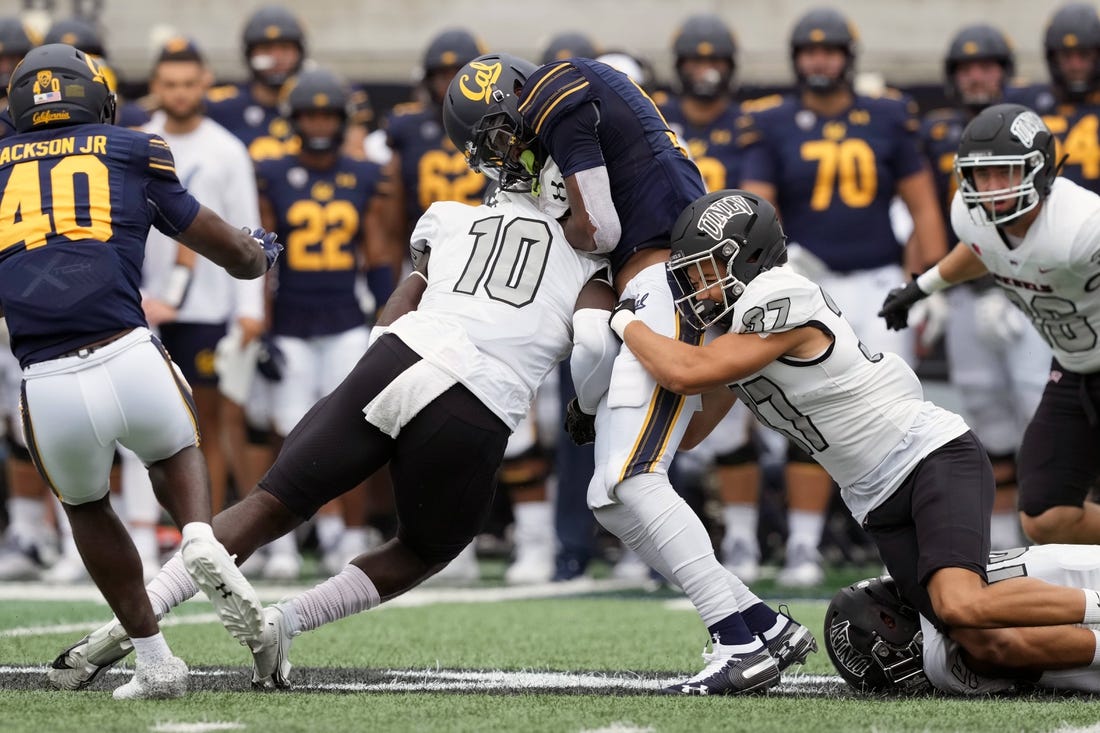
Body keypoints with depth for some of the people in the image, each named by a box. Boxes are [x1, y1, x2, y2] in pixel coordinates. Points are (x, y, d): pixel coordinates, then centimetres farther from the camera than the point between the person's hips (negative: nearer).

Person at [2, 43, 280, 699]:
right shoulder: (133, 154, 16)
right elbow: (233, 251, 26)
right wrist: (260, 252, 49)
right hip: (130, 361, -1)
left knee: (87, 508, 30)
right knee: (176, 453, 33)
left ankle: (155, 661, 26)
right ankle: (201, 540, 2)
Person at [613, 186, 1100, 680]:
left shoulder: (780, 299, -15)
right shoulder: (733, 331, 13)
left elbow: (687, 375, -22)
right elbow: (687, 430, 23)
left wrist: (626, 321, -6)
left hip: (934, 457, -8)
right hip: (882, 506, 8)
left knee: (961, 606, -30)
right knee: (989, 646, -10)